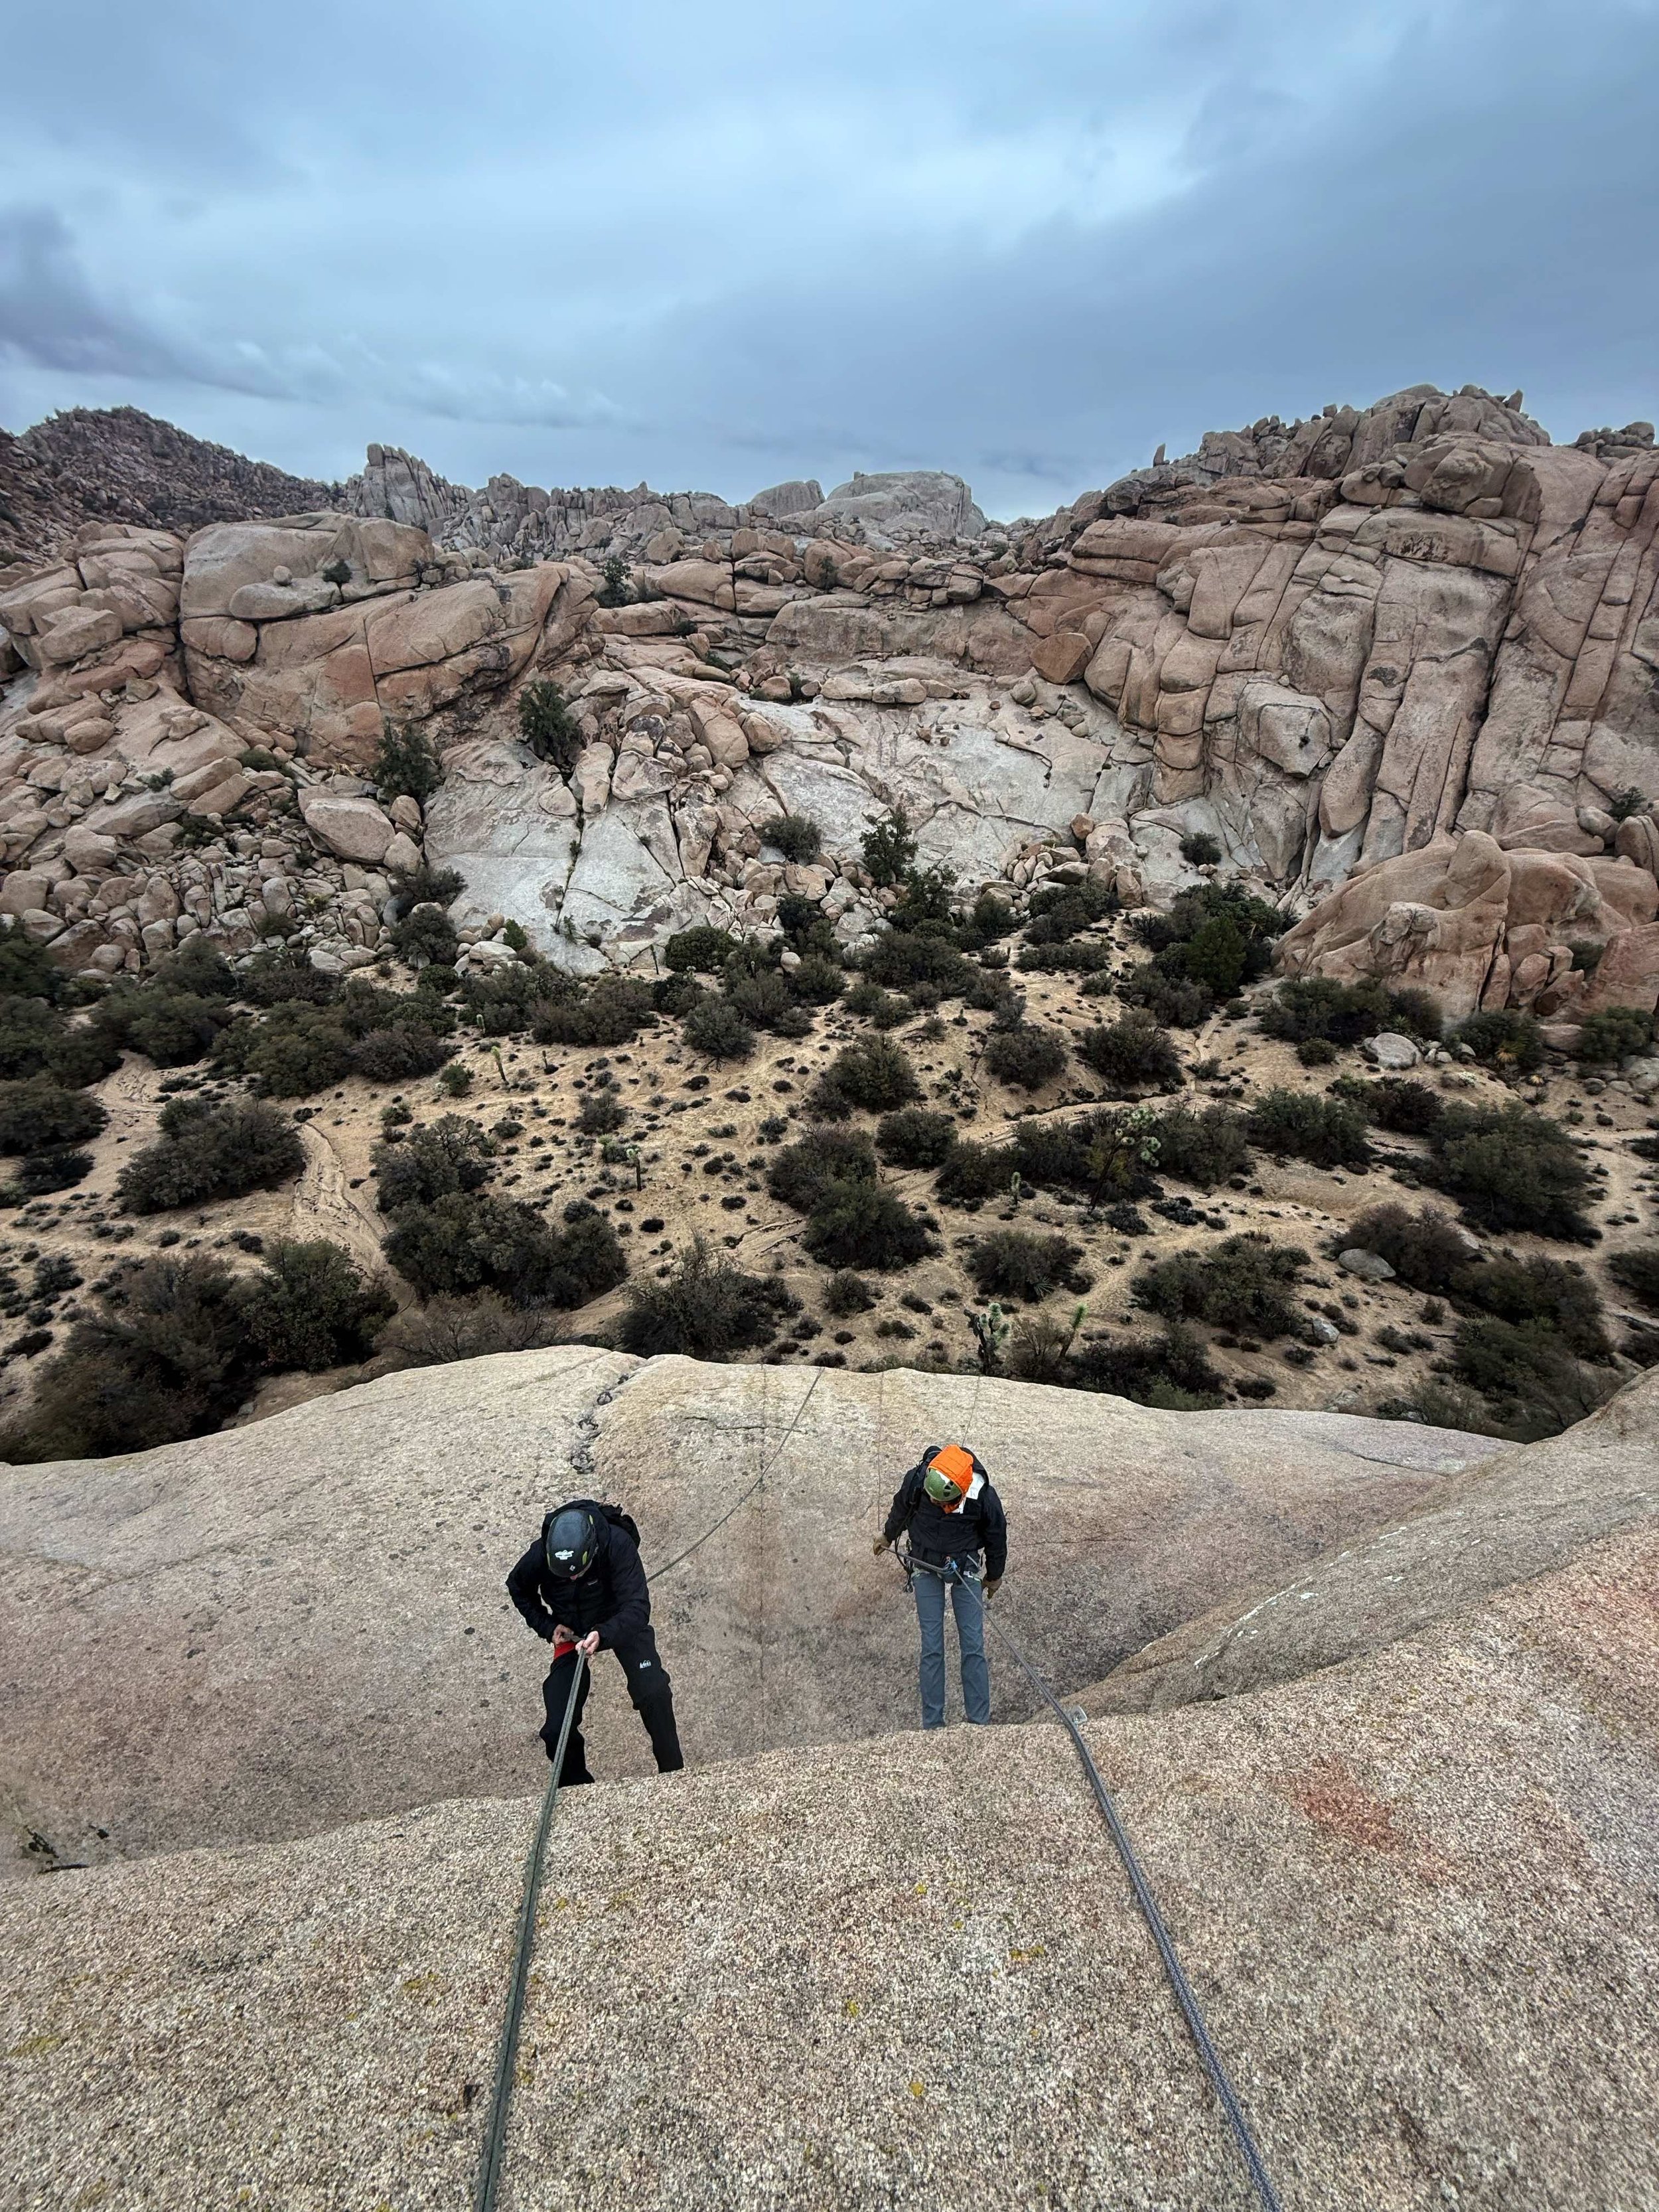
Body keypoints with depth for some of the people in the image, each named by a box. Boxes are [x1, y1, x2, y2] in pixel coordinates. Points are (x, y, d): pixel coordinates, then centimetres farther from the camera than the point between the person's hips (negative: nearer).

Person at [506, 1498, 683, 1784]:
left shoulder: (618, 1544, -36)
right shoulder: (540, 1554, -27)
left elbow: (637, 1608, -37)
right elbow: (518, 1590, -2)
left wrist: (603, 1635, -54)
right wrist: (548, 1627, -13)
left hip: (620, 1623, -2)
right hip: (571, 1632, 2)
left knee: (654, 1694, -22)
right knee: (557, 1729, -5)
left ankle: (673, 1773, 0)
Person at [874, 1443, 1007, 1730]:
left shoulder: (983, 1497, -28)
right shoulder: (916, 1480, -26)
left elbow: (996, 1538, -6)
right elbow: (900, 1510, 0)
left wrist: (993, 1577, 8)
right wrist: (888, 1536, 19)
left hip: (965, 1568, -1)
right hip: (926, 1565, 1)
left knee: (973, 1646, -3)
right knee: (931, 1648, -1)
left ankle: (980, 1722, 6)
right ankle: (932, 1724, 7)